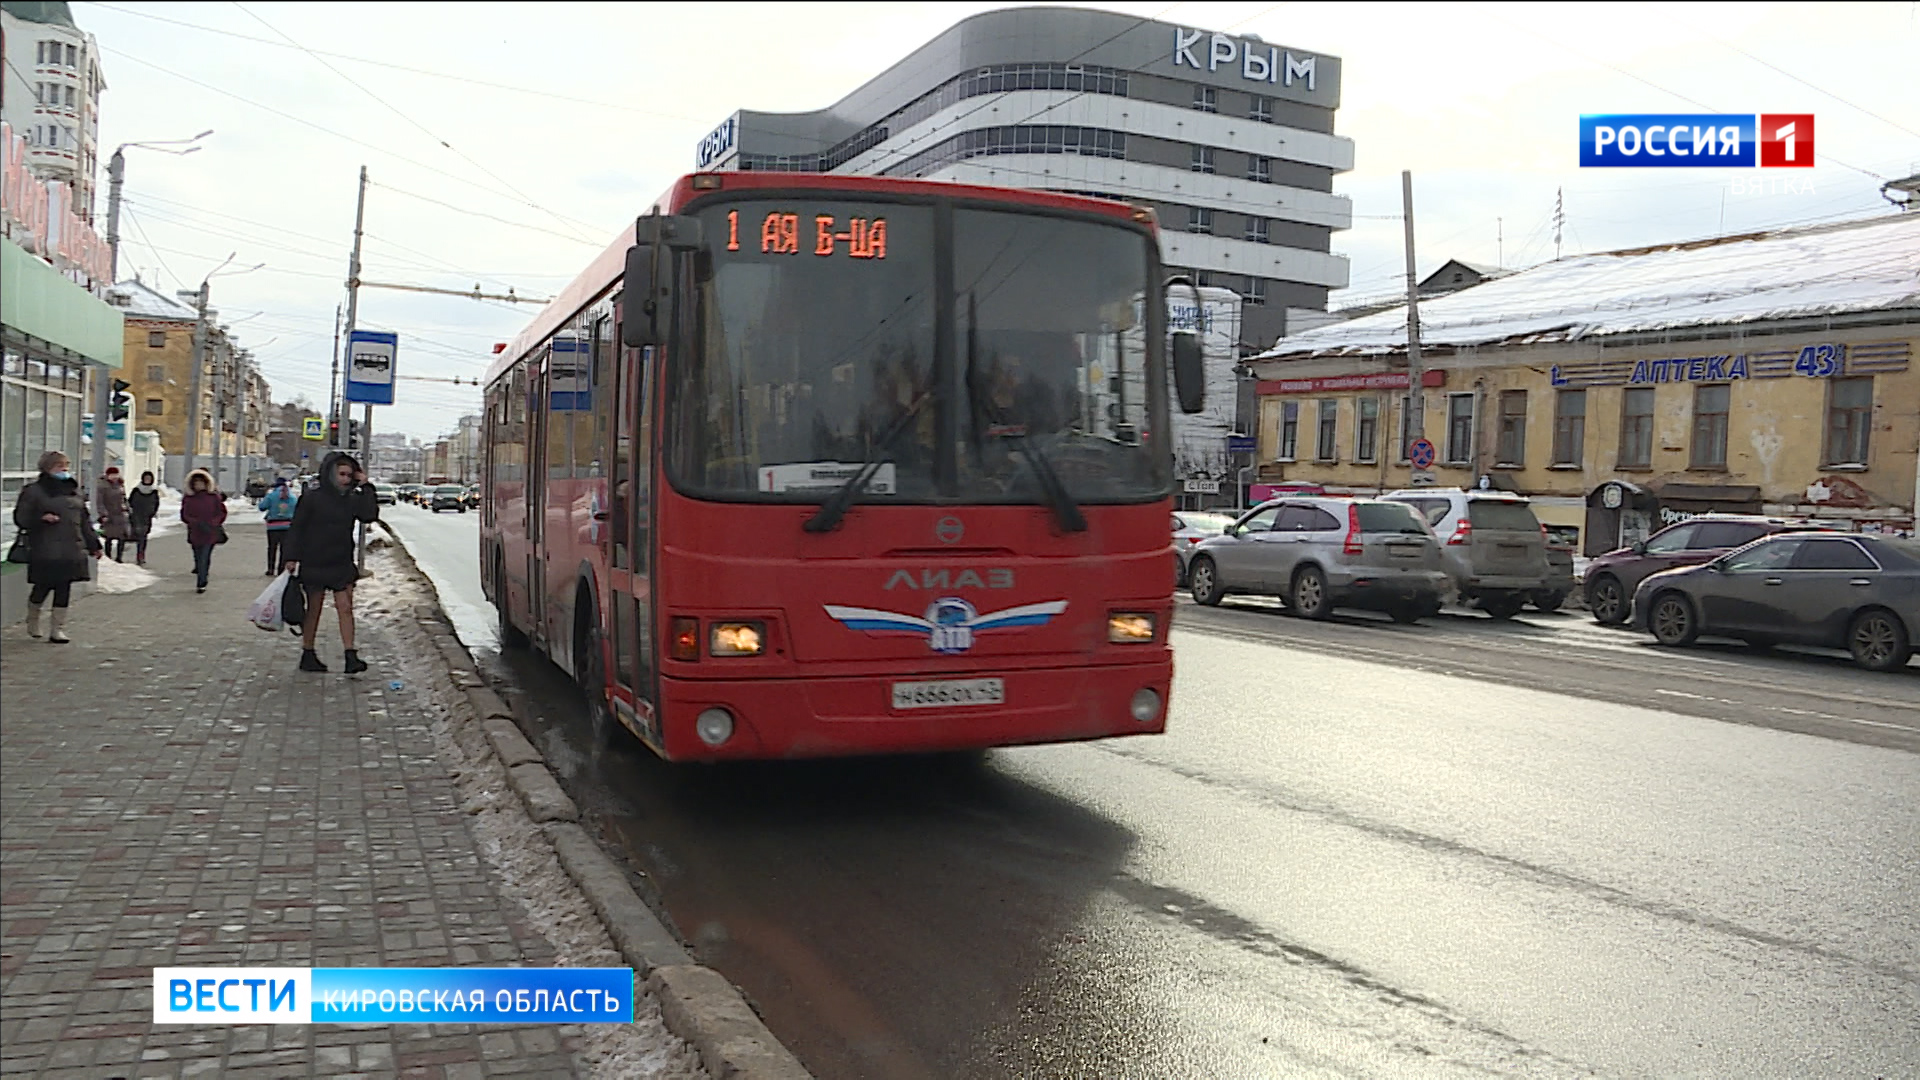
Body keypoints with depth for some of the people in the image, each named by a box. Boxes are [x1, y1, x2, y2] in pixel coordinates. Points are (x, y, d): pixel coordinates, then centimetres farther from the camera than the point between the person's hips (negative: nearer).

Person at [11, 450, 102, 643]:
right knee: (42, 588, 2)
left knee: (64, 590, 5)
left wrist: (93, 544, 17)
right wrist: (41, 518, -21)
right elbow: (21, 518, -4)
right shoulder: (34, 491, -3)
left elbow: (84, 521, 19)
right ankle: (32, 622, 27)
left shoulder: (73, 490, 15)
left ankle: (58, 630, 11)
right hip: (45, 552, -5)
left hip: (71, 550, 5)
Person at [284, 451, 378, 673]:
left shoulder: (352, 499, 5)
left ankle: (351, 656, -5)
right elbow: (297, 528, -5)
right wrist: (291, 557, -10)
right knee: (313, 609, 8)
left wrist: (365, 487, -10)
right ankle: (307, 654, 20)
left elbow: (370, 515, -10)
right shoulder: (313, 497, -7)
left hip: (342, 564, 3)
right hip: (314, 563, -3)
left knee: (345, 608, -3)